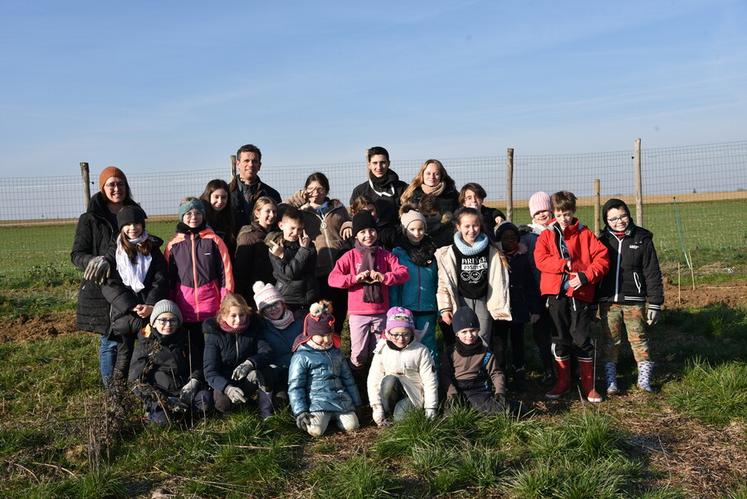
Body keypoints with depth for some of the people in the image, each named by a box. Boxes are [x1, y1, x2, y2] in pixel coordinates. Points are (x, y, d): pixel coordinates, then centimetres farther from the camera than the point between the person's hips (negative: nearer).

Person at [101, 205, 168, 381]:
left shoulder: (153, 249, 13)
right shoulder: (114, 252, 10)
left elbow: (161, 280, 4)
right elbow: (108, 285, 0)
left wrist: (151, 305, -13)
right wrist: (132, 306, -13)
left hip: (149, 309, 1)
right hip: (124, 311, 0)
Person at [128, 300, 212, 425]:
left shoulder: (184, 340, 12)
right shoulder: (145, 345, 1)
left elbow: (197, 365, 17)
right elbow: (136, 380, -4)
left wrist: (193, 382, -7)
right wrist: (164, 400, -14)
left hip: (184, 389, 3)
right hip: (158, 395, -3)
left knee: (205, 400, -27)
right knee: (162, 419, -32)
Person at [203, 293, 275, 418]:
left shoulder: (252, 328, -4)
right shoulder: (214, 336, -13)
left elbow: (266, 353, -15)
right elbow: (210, 372, -20)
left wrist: (250, 363, -38)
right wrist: (227, 388, -41)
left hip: (248, 378, 2)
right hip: (224, 381, -2)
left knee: (261, 372, -33)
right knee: (223, 403, -35)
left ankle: (267, 413, -21)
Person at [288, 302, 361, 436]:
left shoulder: (335, 351, 15)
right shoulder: (301, 357, -5)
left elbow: (347, 378, 22)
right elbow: (295, 387, -6)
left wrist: (356, 402, 20)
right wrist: (300, 412, -14)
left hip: (341, 399, 5)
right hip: (317, 402, -5)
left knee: (352, 426, -14)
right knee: (315, 431, -26)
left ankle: (333, 416, 15)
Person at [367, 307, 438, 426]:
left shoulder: (421, 351, -10)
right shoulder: (382, 350, -7)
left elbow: (430, 382, -9)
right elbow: (373, 379, -10)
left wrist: (430, 408, -12)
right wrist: (377, 407, -17)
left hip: (414, 395, -1)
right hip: (389, 394, 1)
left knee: (399, 416, -29)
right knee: (389, 379, -32)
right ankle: (386, 416, -12)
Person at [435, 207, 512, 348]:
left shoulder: (490, 250, 0)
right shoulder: (450, 252, -6)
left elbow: (498, 280, 4)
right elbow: (444, 282, -4)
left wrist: (500, 307, 2)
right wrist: (445, 308, -7)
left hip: (484, 300, 2)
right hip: (462, 300, -1)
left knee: (483, 342, 2)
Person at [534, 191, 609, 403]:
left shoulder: (585, 234, 5)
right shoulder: (547, 235, 7)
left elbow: (602, 258, -2)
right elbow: (540, 259, -8)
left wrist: (586, 276, -15)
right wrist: (566, 264, -16)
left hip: (580, 293, -1)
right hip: (556, 294, 1)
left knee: (582, 339, 2)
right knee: (560, 338, 10)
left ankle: (588, 385, 13)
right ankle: (562, 381, 22)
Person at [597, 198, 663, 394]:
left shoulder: (642, 239, 0)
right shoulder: (602, 240, 5)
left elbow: (652, 274, 0)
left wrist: (654, 303, -4)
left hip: (634, 301, -2)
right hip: (608, 302, 2)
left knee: (638, 338, 3)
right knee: (610, 341, 7)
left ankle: (644, 377, 15)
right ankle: (610, 380, 16)